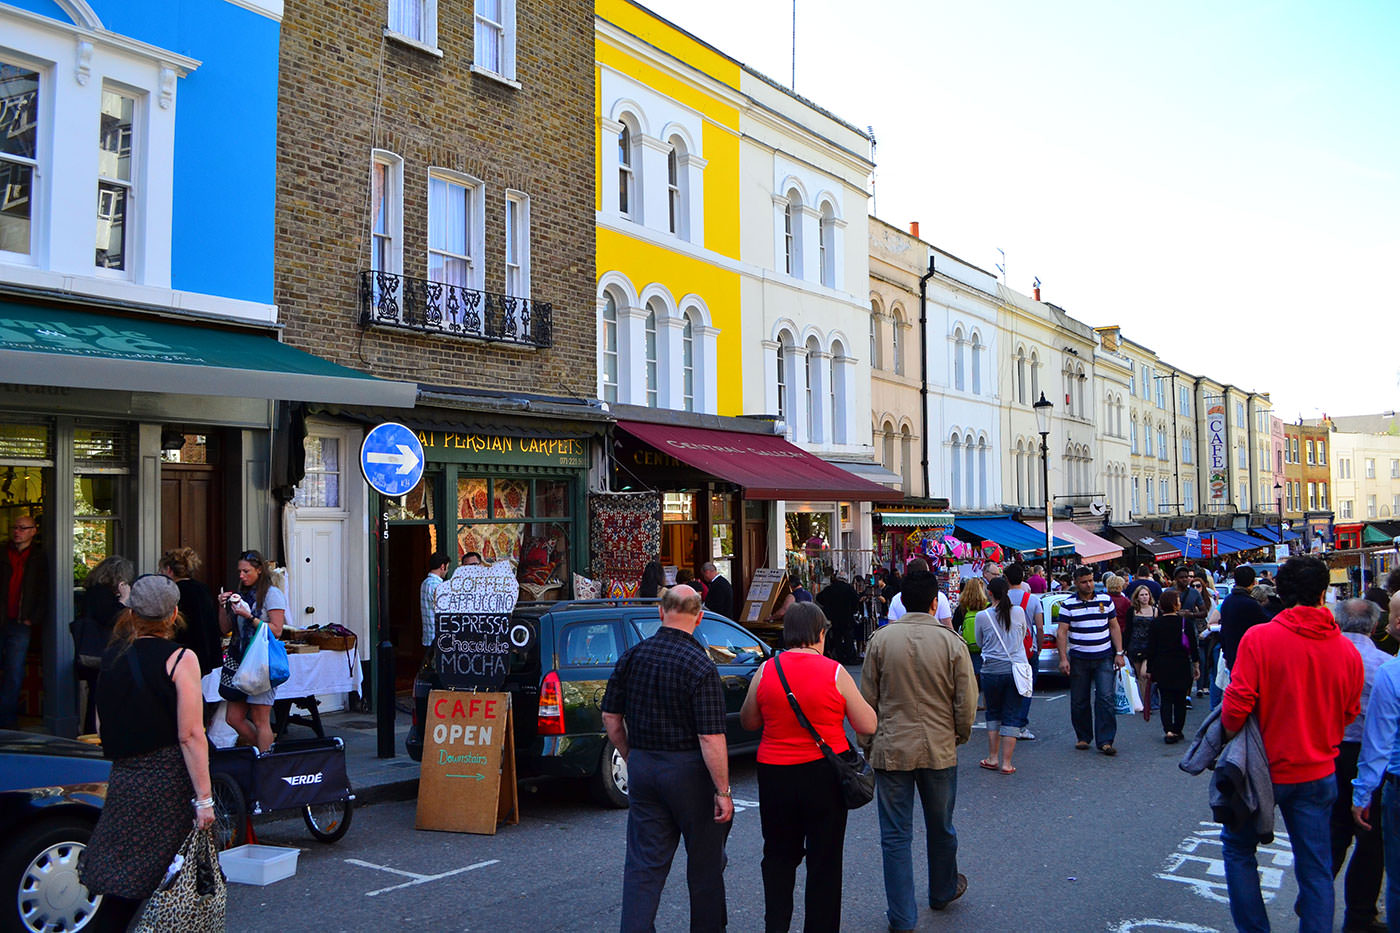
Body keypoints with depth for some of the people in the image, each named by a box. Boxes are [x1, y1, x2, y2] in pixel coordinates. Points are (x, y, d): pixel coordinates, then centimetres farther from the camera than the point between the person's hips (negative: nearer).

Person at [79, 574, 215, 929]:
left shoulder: (111, 656, 7)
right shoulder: (180, 659, -10)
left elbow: (101, 727, 15)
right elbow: (190, 736, -15)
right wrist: (204, 798, -14)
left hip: (123, 779, 5)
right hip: (169, 780, -5)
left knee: (119, 884, 10)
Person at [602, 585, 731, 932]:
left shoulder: (632, 656, 0)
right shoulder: (700, 666, -17)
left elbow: (610, 716, 6)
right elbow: (711, 737, -20)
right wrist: (723, 791, -13)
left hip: (642, 767, 4)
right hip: (688, 771, -4)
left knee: (644, 863, 9)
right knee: (705, 861, 14)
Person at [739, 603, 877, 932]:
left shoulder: (766, 671, -5)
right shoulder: (834, 673, -10)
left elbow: (748, 722, 8)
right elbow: (867, 726, -5)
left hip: (774, 774, 2)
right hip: (825, 774, -2)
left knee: (778, 856, 20)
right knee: (824, 861, 12)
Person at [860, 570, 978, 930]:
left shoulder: (881, 639, -6)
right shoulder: (951, 641, -8)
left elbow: (867, 699, -1)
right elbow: (967, 700, -4)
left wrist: (866, 743, 11)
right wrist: (960, 735, 15)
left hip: (891, 749, -1)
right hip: (939, 749, 1)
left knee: (896, 836, 6)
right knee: (941, 828, 21)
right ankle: (943, 891, 42)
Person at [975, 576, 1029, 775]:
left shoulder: (982, 616, -6)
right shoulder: (1018, 612, -2)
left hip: (991, 670, -1)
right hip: (1016, 669, 1)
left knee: (993, 712, 16)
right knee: (1012, 715, 5)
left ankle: (993, 758, 17)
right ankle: (1006, 763, 4)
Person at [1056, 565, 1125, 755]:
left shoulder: (1105, 600, 6)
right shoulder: (1068, 605, 0)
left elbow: (1114, 627, 10)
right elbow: (1061, 632, -2)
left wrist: (1119, 653, 4)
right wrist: (1063, 658, -10)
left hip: (1104, 658, 1)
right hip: (1078, 659, 0)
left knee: (1106, 698, -8)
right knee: (1079, 701, 5)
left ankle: (1105, 741, -5)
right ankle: (1083, 737, 20)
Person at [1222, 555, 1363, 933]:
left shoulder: (1259, 637, -17)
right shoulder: (1347, 651, -6)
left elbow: (1236, 705, -20)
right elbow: (1349, 714, 6)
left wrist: (1231, 737, -1)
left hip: (1265, 767, -3)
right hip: (1318, 773, 3)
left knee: (1238, 847, 17)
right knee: (1315, 867, 11)